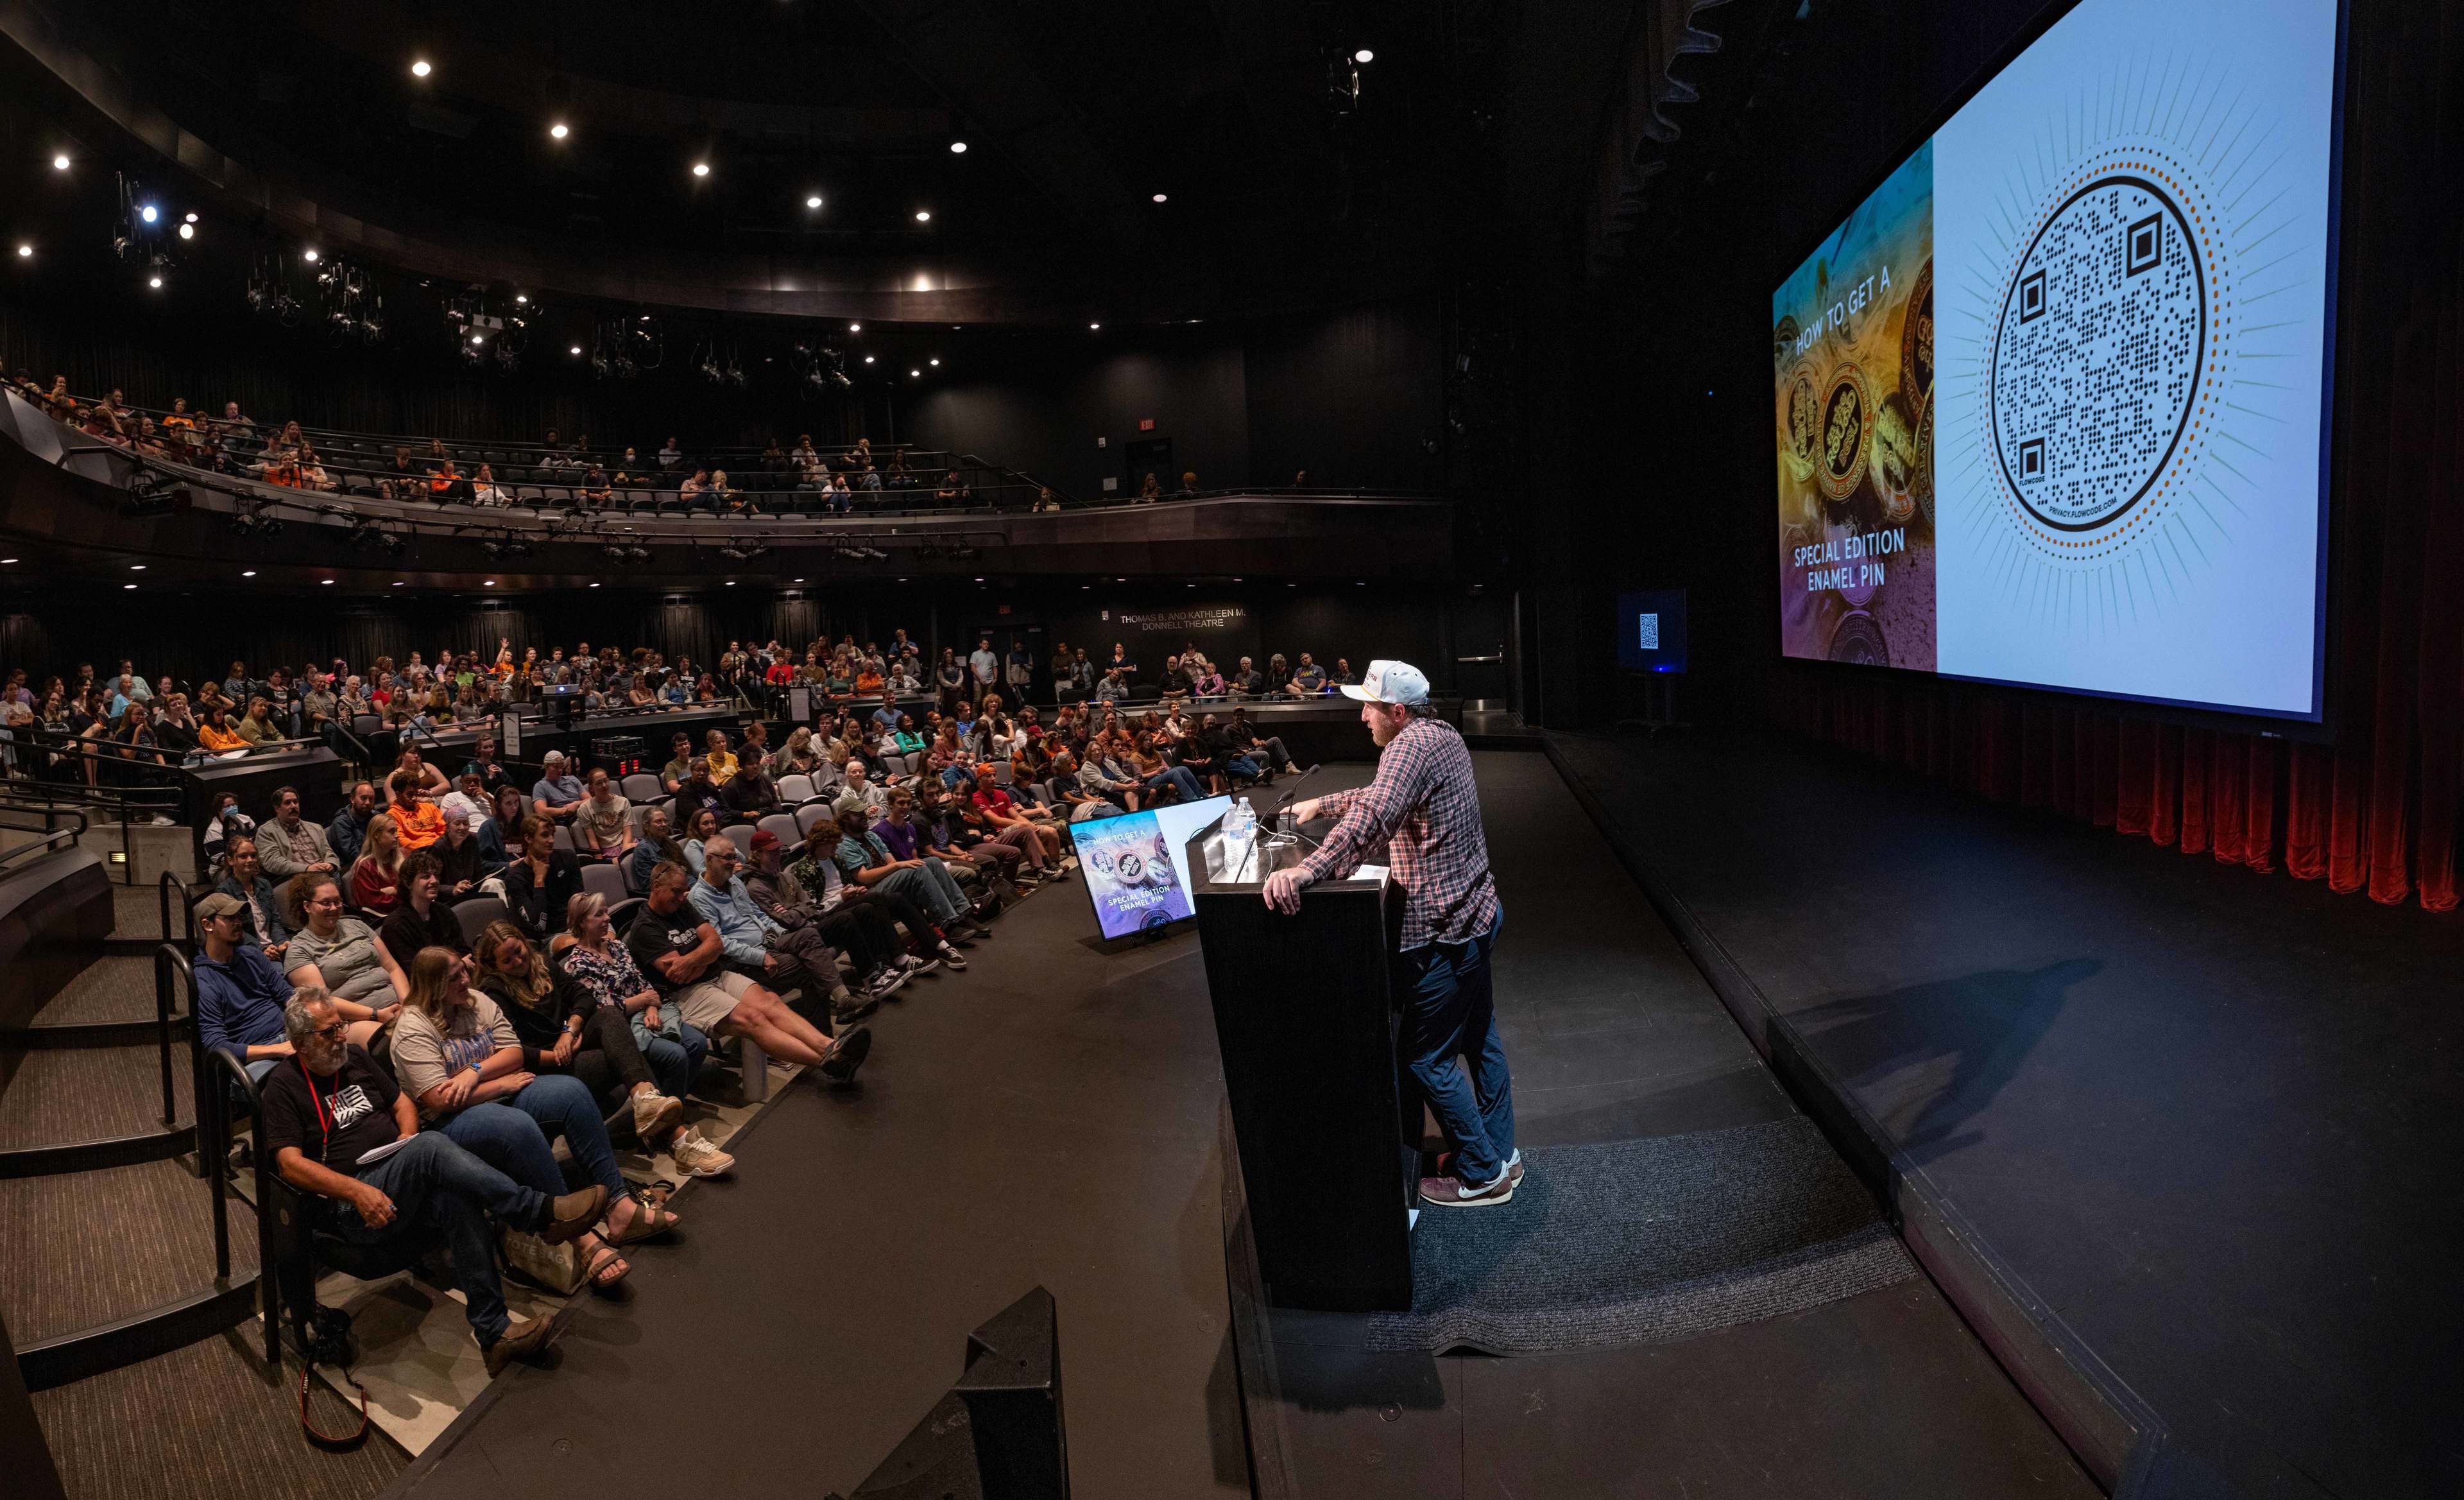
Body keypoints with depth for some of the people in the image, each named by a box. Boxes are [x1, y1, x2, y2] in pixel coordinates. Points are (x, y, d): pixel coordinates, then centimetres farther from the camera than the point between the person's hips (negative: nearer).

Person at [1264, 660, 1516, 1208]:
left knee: (1427, 1059, 4)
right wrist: (1321, 804, 20)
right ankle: (1497, 1152, 35)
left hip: (1443, 928, -10)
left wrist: (1308, 868, -50)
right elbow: (1387, 796, 23)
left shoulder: (1412, 745, -23)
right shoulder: (1443, 736, 8)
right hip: (1475, 911, 10)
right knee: (1479, 1038, 21)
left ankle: (1481, 1174, 17)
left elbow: (1375, 814, -41)